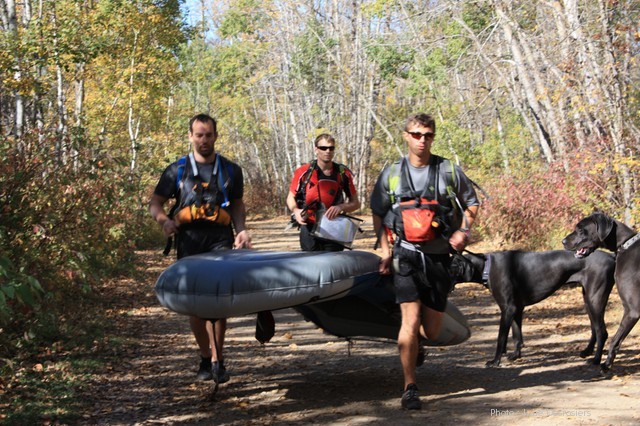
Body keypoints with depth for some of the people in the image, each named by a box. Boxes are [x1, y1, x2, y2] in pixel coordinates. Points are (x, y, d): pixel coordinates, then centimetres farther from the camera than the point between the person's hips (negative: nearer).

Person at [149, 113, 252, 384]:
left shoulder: (230, 170, 16)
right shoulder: (177, 170, 11)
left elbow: (237, 205, 22)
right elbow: (155, 203, 11)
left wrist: (241, 230, 4)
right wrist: (164, 220, -11)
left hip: (220, 239, 0)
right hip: (189, 240, 0)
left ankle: (217, 360, -6)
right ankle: (206, 359, 16)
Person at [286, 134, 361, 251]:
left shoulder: (343, 174, 2)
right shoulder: (303, 172, -2)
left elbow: (355, 203, 7)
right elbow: (291, 197, 10)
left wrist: (341, 207, -13)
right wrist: (296, 211, -11)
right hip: (309, 228, -1)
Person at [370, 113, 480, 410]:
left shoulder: (448, 171, 2)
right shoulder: (392, 173, 3)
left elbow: (472, 202, 14)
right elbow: (377, 213, 12)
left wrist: (462, 231, -2)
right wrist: (385, 250, 4)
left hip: (438, 255, 1)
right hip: (406, 254, -1)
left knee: (432, 330, 6)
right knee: (411, 319, -14)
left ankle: (413, 343, 43)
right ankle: (410, 388, -8)